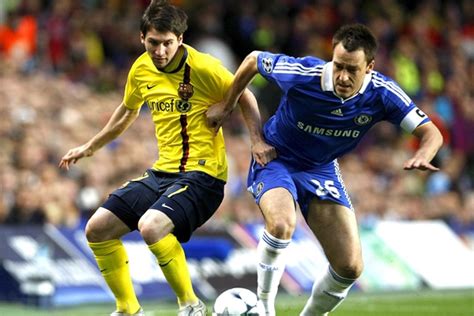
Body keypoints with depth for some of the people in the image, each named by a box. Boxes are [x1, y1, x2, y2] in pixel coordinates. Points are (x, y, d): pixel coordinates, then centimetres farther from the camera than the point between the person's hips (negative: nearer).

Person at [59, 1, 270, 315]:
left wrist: (258, 140, -16)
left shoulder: (203, 67, -14)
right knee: (97, 229, 1)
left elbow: (244, 97, -2)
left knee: (151, 225, -31)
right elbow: (127, 112, 25)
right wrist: (90, 147, 32)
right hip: (163, 172, 7)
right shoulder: (141, 70, 5)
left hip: (202, 174, -7)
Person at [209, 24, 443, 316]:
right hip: (276, 158, -4)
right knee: (282, 224, -36)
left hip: (322, 170, 4)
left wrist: (421, 157, -42)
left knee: (351, 267, -5)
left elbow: (431, 133, -19)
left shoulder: (382, 93, -21)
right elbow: (254, 59, -10)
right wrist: (227, 105, -1)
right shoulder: (302, 74, -28)